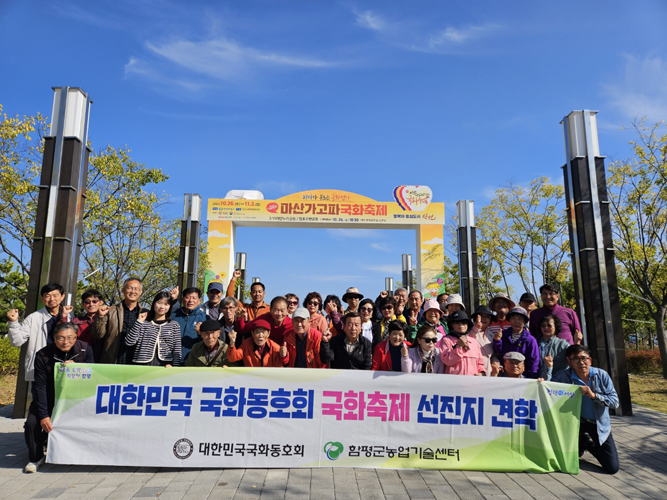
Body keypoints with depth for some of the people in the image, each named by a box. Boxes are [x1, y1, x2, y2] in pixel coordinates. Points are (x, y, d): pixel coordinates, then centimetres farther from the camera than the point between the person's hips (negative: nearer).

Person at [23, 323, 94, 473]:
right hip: (48, 399, -1)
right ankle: (36, 457, 6)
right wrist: (44, 415, -22)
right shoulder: (42, 355, -16)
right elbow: (40, 386, -16)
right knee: (32, 422, -20)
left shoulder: (85, 350, -12)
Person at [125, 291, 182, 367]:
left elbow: (177, 350, 7)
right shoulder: (143, 323, 9)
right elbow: (129, 342, -3)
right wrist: (139, 321, -4)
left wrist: (175, 367, -7)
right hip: (142, 366, 0)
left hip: (165, 365, 0)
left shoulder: (174, 326, 9)